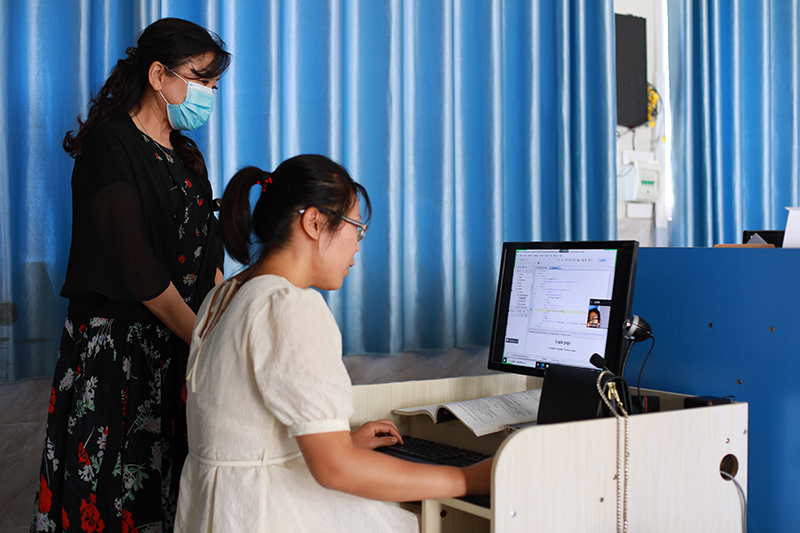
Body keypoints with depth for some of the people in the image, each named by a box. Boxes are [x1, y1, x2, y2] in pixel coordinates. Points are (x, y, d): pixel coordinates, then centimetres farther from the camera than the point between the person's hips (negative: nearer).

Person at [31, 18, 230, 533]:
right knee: (118, 483, -1)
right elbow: (138, 268, -16)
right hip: (116, 342, -7)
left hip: (182, 342, 7)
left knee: (172, 480, 8)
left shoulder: (187, 155, 14)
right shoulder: (110, 145, -10)